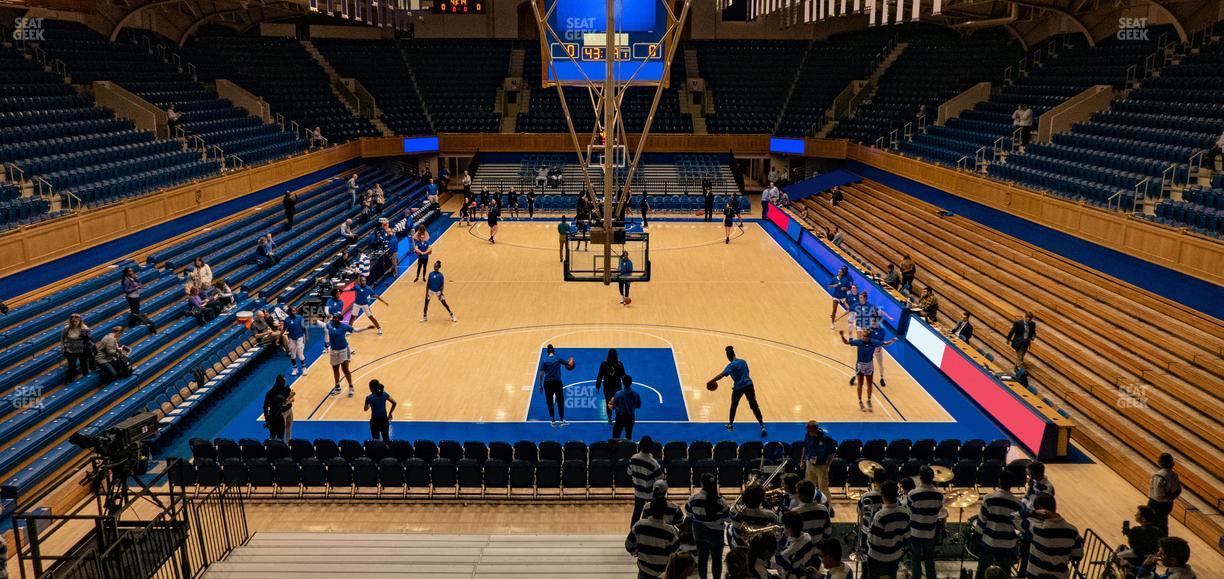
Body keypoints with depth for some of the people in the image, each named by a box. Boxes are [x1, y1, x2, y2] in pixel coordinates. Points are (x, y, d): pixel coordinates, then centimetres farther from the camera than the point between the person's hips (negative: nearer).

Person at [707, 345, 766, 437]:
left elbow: (721, 375, -19)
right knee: (754, 406, 5)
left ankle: (730, 424, 30)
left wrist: (711, 381, -15)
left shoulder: (731, 365, -10)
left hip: (739, 387, -4)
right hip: (749, 385, 4)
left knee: (734, 406, 19)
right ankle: (762, 426, 0)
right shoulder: (743, 361, 9)